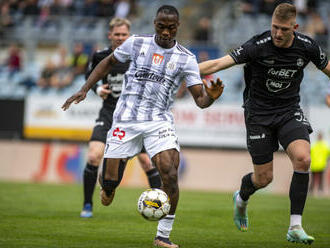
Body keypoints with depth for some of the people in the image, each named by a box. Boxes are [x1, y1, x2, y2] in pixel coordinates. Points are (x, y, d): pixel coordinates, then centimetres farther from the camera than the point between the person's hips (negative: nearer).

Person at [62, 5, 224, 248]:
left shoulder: (186, 59, 0)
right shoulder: (137, 43, 2)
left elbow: (200, 100, -3)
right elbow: (109, 62, 17)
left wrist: (211, 97, -27)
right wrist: (85, 89, 10)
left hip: (159, 122, -1)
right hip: (126, 120, 1)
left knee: (170, 173, -22)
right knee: (109, 181, -2)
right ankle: (109, 186, 39)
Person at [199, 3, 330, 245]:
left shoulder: (307, 47, -9)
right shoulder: (258, 46, -20)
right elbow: (218, 64, -25)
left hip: (290, 111, 2)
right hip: (259, 114, -2)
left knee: (302, 159, -23)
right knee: (264, 178, 0)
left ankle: (295, 227, -16)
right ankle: (241, 198, 39)